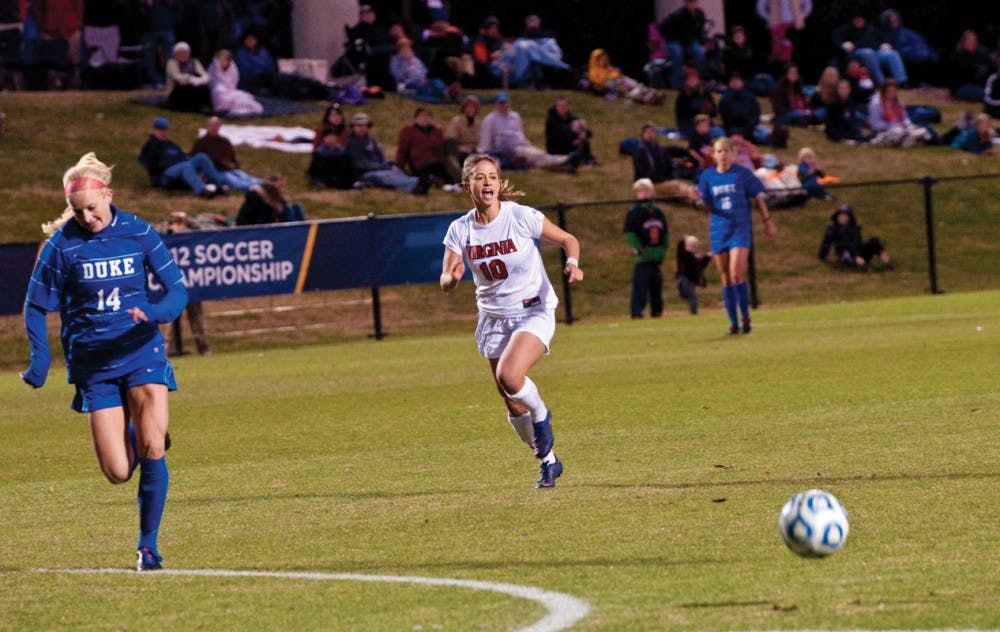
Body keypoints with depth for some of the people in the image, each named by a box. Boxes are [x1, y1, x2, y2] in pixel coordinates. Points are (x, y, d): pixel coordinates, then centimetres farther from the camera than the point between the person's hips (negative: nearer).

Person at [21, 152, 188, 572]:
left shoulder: (138, 233, -4)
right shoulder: (62, 245, -6)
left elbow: (177, 291, -2)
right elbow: (36, 306, 2)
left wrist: (158, 312, -24)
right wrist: (40, 356, -14)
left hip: (141, 352, 0)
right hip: (93, 363, 0)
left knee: (152, 447, -18)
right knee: (118, 473, -5)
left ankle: (148, 544, -4)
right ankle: (133, 438, 33)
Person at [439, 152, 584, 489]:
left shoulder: (522, 216, -14)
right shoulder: (460, 230, -5)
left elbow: (567, 239, -1)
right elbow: (445, 282, -7)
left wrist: (572, 263, -21)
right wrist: (453, 277, -31)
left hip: (534, 312, -4)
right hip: (493, 318, 4)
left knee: (509, 376, -30)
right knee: (513, 405, 6)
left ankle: (541, 415, 2)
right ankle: (548, 461, 29)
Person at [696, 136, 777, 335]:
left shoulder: (742, 173, -1)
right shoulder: (707, 176, 6)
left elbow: (758, 198, 6)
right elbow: (707, 206, 11)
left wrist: (768, 221, 5)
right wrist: (698, 200, -10)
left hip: (740, 229, -3)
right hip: (719, 229, 3)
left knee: (737, 274, -16)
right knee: (726, 279, 4)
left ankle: (745, 317, -3)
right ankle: (733, 323, 11)